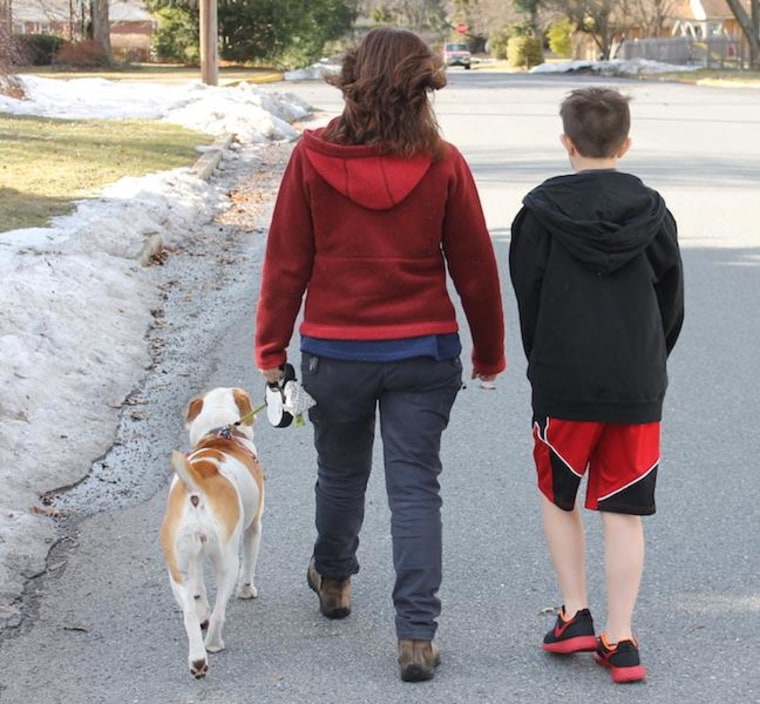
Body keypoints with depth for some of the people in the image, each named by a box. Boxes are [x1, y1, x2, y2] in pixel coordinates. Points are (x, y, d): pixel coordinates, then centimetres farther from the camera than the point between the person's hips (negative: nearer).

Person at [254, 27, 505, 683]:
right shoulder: (442, 164, -9)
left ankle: (333, 579, 46)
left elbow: (286, 262, -4)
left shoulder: (311, 159, -8)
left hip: (334, 351, 1)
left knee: (341, 474, 22)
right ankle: (417, 634, -3)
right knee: (415, 488, 2)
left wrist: (272, 349, 5)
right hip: (423, 352, -1)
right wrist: (489, 351, 11)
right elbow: (475, 267, -2)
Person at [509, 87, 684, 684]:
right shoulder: (651, 211, 0)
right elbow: (672, 302, 6)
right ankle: (620, 640, 7)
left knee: (557, 497, 18)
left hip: (562, 385, -1)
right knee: (624, 512, 7)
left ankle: (576, 615, 14)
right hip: (639, 389, 2)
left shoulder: (540, 211, -6)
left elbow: (527, 298, 1)